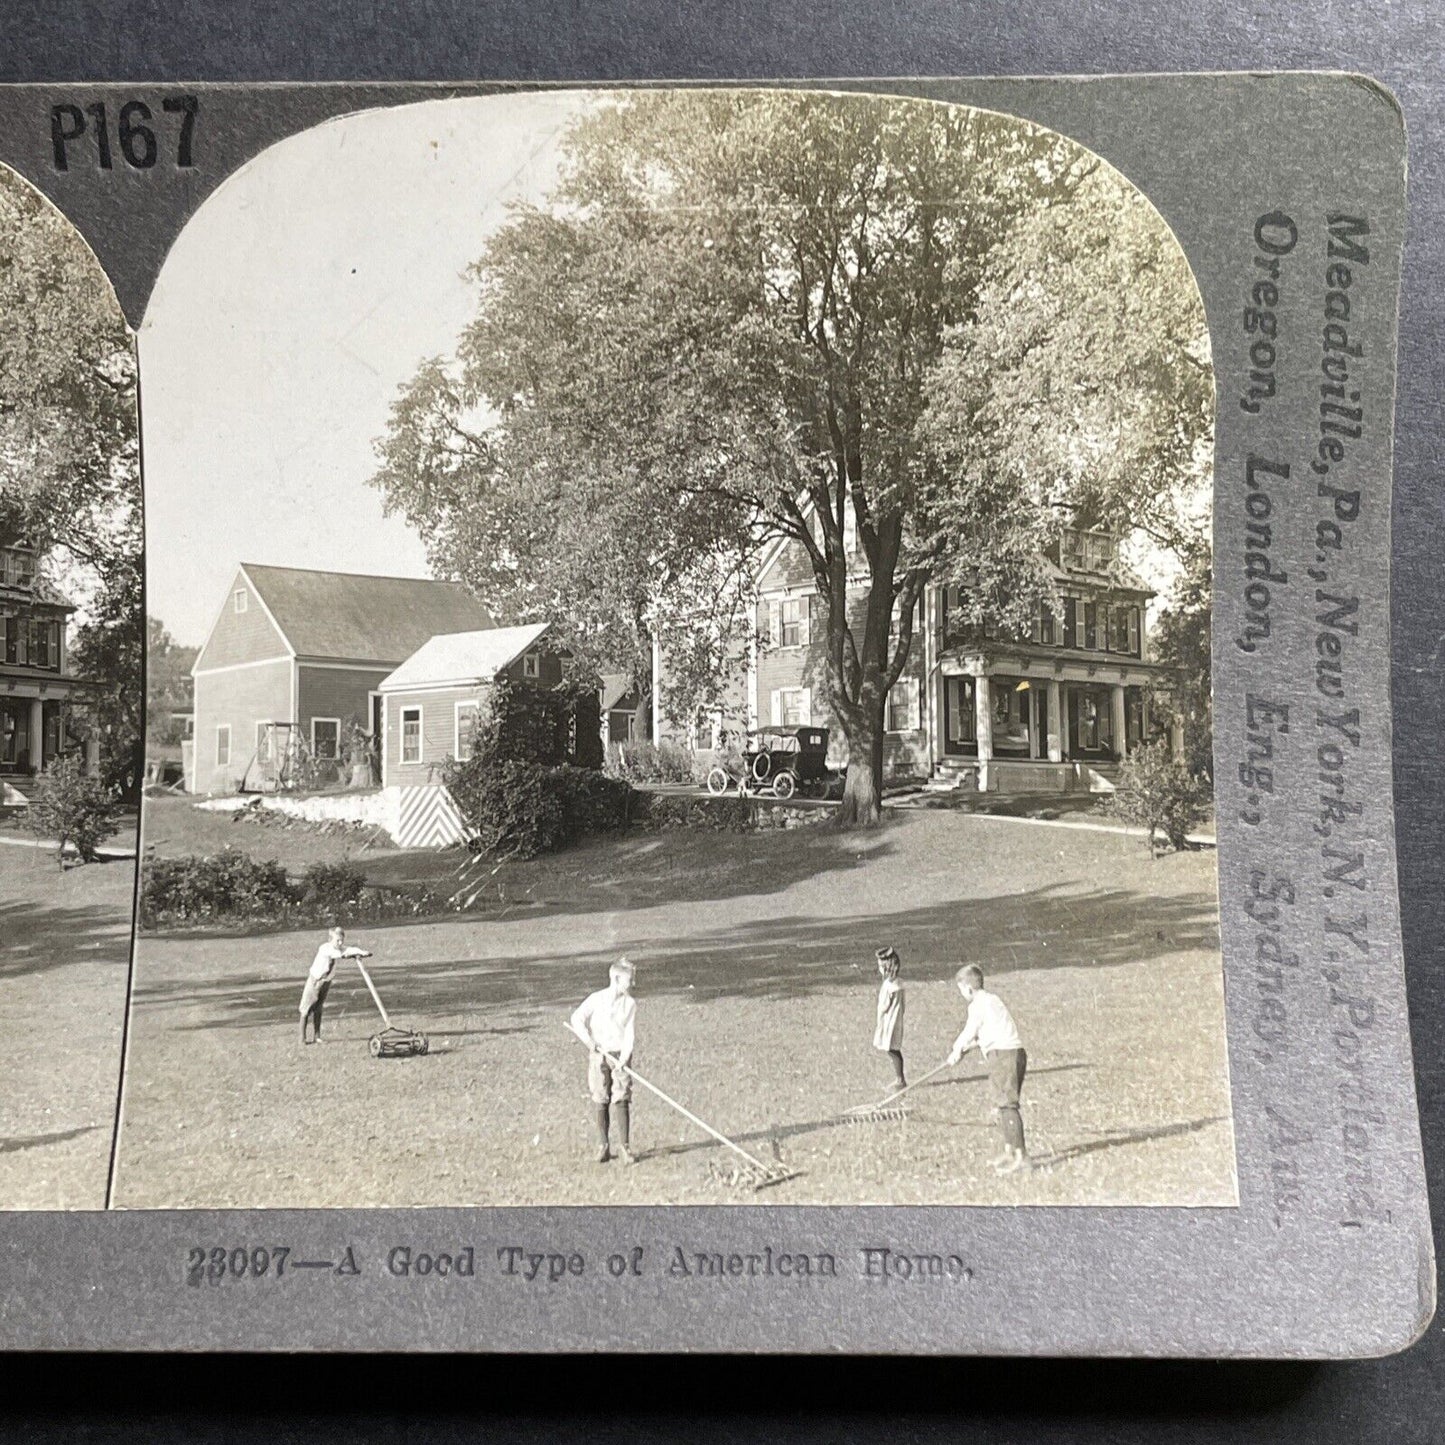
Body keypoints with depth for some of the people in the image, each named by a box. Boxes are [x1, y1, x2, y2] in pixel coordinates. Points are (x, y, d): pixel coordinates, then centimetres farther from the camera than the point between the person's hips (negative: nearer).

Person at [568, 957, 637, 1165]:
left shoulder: (630, 1003, 1)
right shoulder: (596, 999, -4)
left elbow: (630, 1034, -4)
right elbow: (577, 1019, -5)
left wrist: (624, 1058, -16)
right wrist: (590, 1042, -14)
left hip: (620, 1056, 1)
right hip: (598, 1056, -1)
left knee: (621, 1100, -6)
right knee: (600, 1101, 3)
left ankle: (624, 1147, -2)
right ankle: (603, 1146, 13)